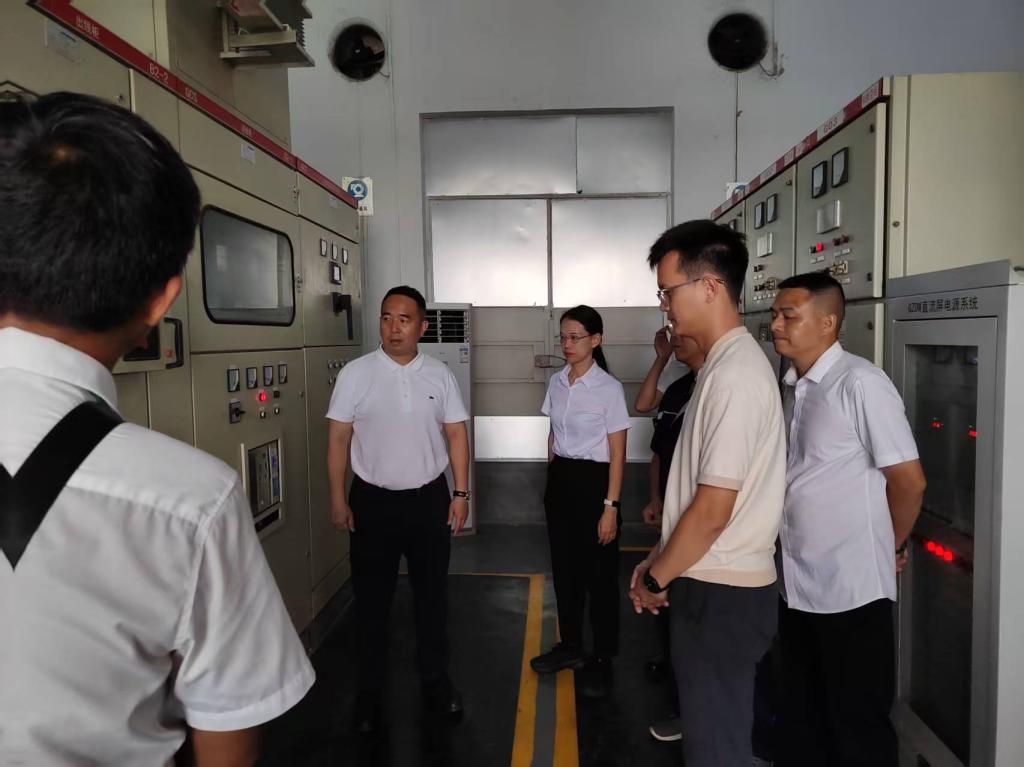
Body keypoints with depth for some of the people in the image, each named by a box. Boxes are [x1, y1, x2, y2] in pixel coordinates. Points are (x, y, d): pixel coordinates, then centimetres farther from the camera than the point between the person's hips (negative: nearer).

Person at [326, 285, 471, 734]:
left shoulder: (439, 375, 0)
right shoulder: (355, 374, -6)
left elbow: (456, 433, 2)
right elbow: (338, 438, -3)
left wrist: (461, 493, -2)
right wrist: (338, 499, -5)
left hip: (429, 499, 2)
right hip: (373, 500, -1)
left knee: (432, 595, 14)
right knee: (371, 600, 10)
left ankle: (435, 681, 33)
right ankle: (369, 692, 27)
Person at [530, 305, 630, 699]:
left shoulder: (609, 387, -12)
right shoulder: (557, 383, 5)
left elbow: (617, 453, -12)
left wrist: (611, 506, -14)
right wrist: (553, 480, 14)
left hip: (594, 481, -6)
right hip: (559, 479, 6)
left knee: (599, 574, 7)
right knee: (564, 567, 16)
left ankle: (601, 660, 24)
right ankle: (570, 645, 35)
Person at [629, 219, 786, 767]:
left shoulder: (734, 374, -22)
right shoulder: (726, 363, 9)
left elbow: (713, 511, -23)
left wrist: (655, 579, -9)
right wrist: (658, 563, 11)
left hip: (720, 594, -9)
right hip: (716, 584, 9)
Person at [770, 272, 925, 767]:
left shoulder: (860, 384, -16)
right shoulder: (791, 389, 7)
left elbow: (909, 481, -12)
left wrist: (888, 547, 1)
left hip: (850, 588, -7)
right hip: (797, 584, 7)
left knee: (857, 726, 11)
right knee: (801, 717, 21)